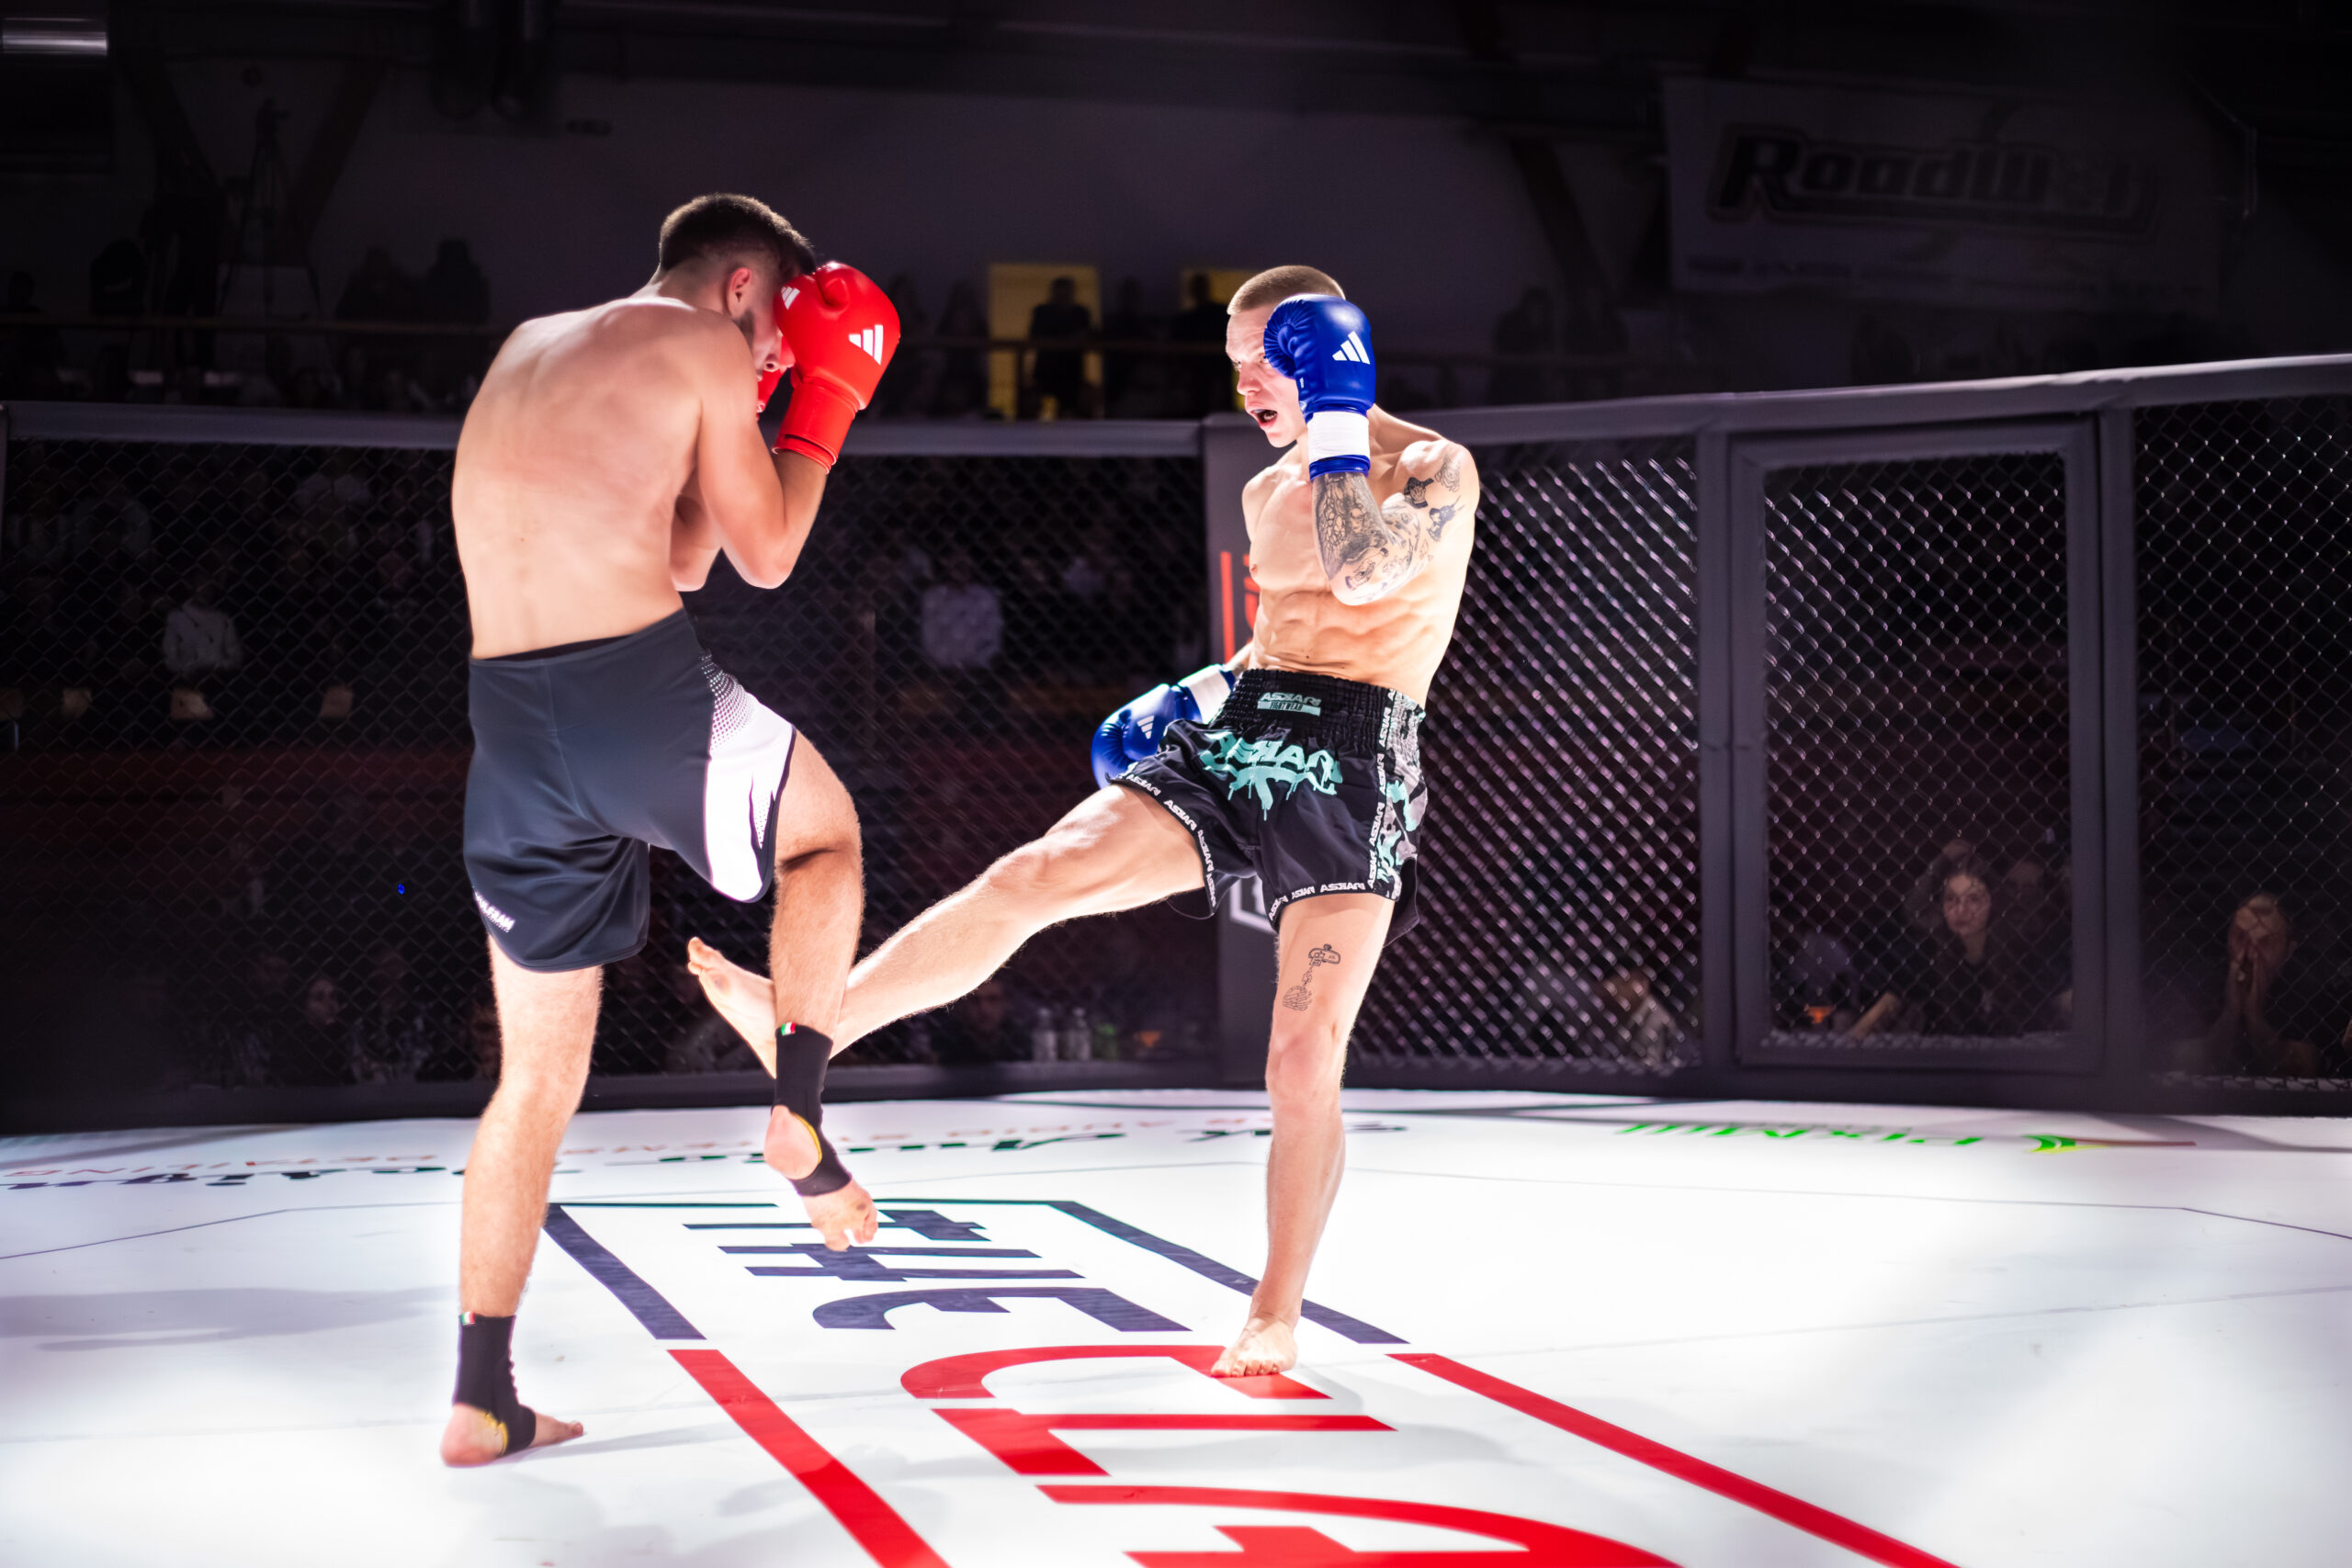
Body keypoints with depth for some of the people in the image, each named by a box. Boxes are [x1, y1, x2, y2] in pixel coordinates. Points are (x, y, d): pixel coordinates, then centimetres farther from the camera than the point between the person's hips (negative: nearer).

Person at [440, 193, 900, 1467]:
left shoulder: (527, 351, 25)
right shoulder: (701, 344, 4)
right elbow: (764, 555, 8)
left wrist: (741, 410, 31)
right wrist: (821, 408, 19)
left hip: (510, 718, 6)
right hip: (640, 692, -6)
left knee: (537, 1074, 13)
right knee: (825, 837, 26)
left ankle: (481, 1399, 12)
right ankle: (797, 1117, 10)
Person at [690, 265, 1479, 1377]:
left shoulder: (1434, 469, -4)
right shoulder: (1268, 492, 18)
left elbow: (1363, 576, -24)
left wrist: (1336, 421, -16)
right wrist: (1205, 692, 15)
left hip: (1353, 766, -6)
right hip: (1232, 740, 6)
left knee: (1305, 1062, -4)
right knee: (1032, 875, -15)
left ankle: (1274, 1323, 8)